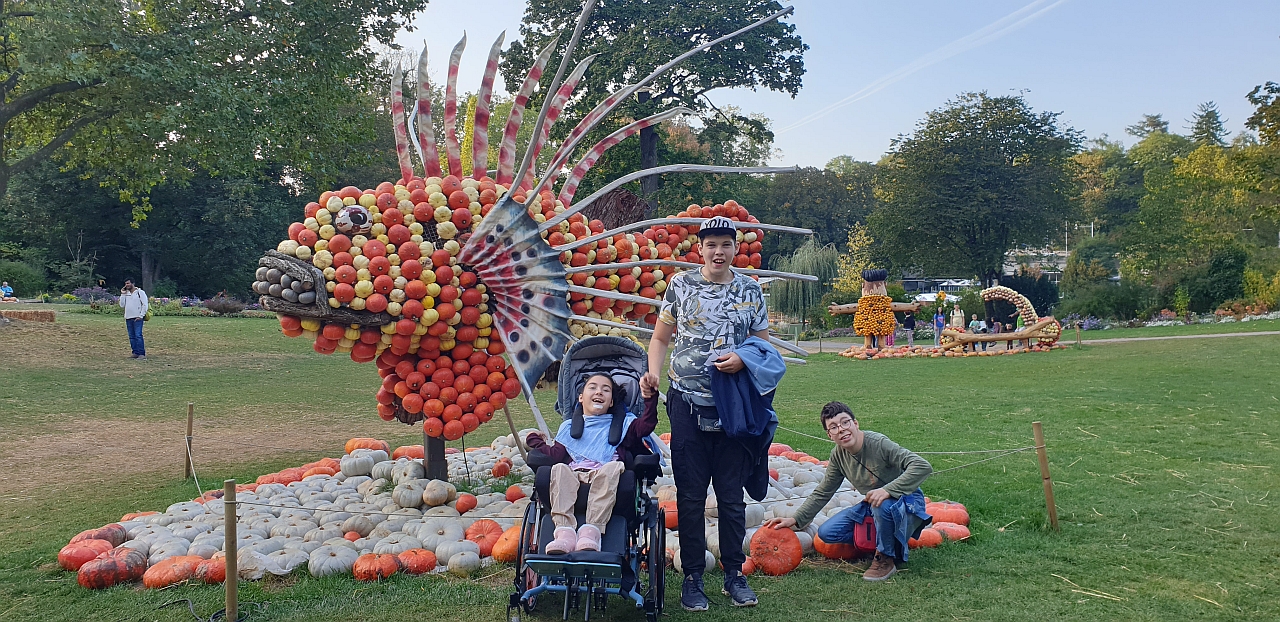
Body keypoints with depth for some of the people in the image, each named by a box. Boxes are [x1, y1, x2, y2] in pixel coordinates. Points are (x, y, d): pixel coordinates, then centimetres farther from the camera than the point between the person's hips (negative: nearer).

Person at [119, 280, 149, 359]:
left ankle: (142, 353, -13)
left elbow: (145, 305, -5)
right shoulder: (126, 294, 16)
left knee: (138, 335, -13)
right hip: (128, 318, 6)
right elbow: (122, 305, 9)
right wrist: (122, 294, 5)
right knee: (132, 337, 6)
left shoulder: (140, 292, -1)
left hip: (137, 318, -6)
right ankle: (135, 353, 10)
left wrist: (141, 316, -11)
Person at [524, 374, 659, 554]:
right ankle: (564, 532, -44)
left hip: (605, 478, -1)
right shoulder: (569, 427, 30)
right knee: (559, 469, -32)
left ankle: (592, 531, -44)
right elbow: (556, 455, 15)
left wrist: (650, 399, -3)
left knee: (613, 467, -35)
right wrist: (536, 441, 11)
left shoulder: (622, 425, 29)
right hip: (574, 475, 1)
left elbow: (646, 425, 9)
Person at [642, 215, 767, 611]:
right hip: (688, 404, -1)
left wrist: (743, 359, -11)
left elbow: (764, 345, 10)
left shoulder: (750, 291, 6)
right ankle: (692, 577, 16)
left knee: (731, 495, 8)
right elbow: (661, 338, 9)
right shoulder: (680, 285, 4)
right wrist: (652, 372, -9)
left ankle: (734, 574, 22)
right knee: (690, 495, 4)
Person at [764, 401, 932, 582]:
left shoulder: (879, 443, -25)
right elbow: (822, 493, 3)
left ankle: (886, 558, -12)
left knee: (883, 504, -40)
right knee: (826, 532, -5)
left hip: (907, 504, -6)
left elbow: (923, 466, -33)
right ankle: (889, 542, 6)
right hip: (872, 506, 7)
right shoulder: (838, 455, -5)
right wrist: (795, 520, -7)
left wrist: (887, 490, -41)